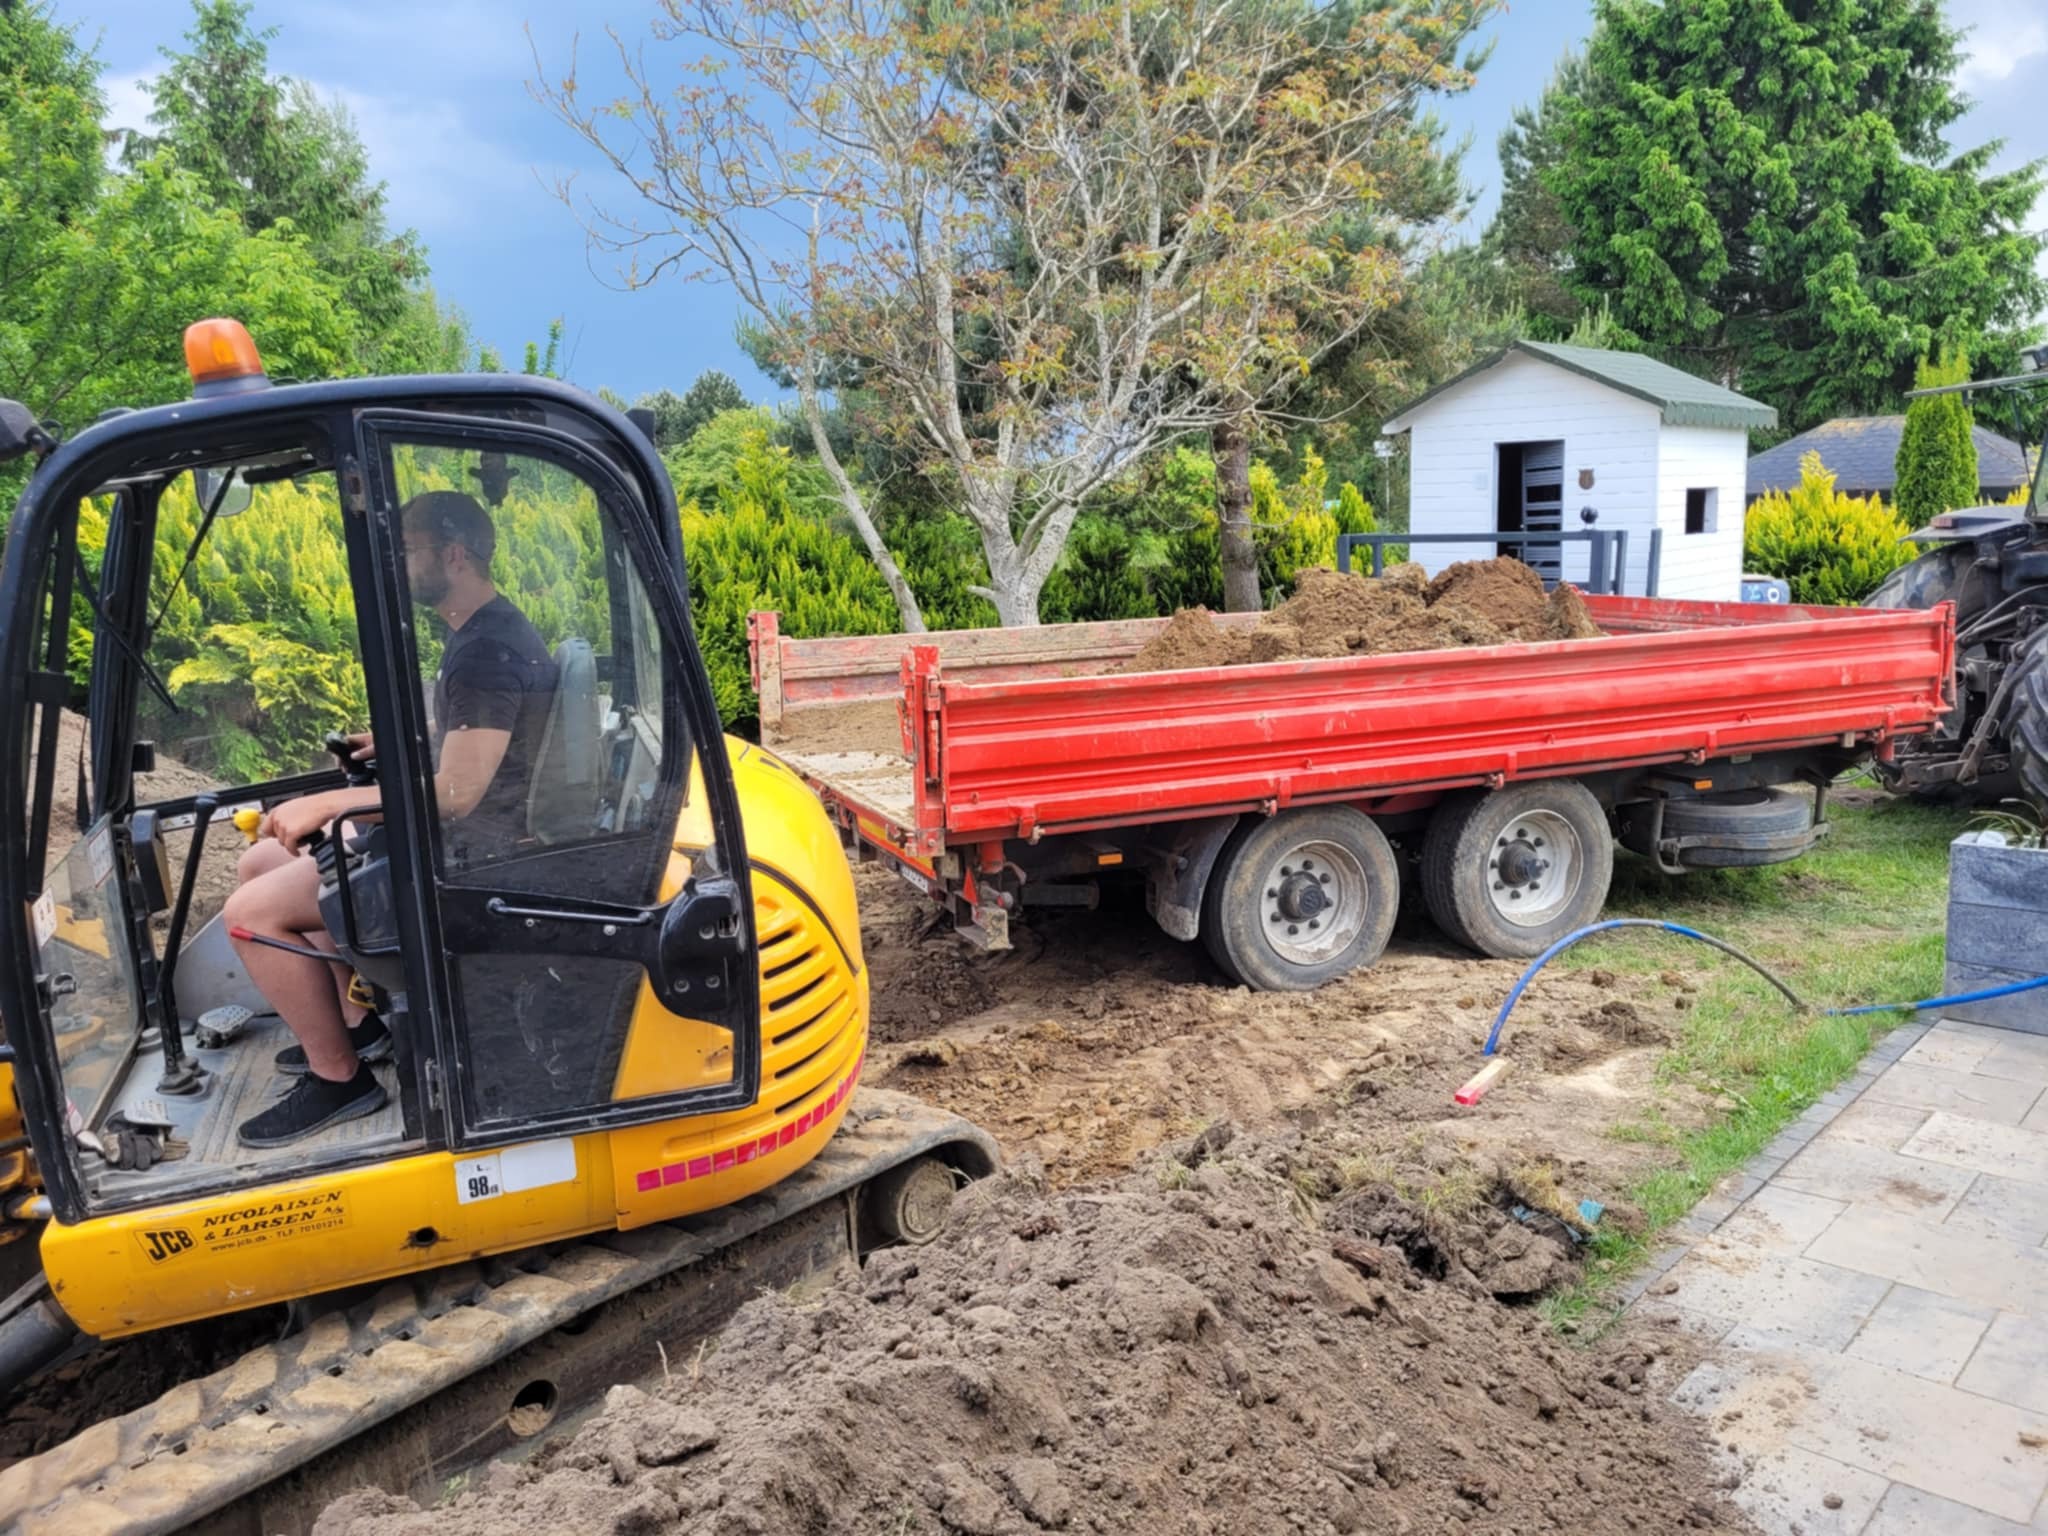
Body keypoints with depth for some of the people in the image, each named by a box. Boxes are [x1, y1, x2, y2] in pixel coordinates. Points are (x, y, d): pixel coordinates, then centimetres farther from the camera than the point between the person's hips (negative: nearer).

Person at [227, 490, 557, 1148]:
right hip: (444, 830, 11)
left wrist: (326, 803, -21)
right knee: (263, 862, 16)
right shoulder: (473, 630, 9)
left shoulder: (490, 650, -23)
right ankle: (357, 1021, 22)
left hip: (468, 853, -11)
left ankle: (339, 1078, 2)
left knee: (251, 913, -13)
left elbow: (454, 792, -27)